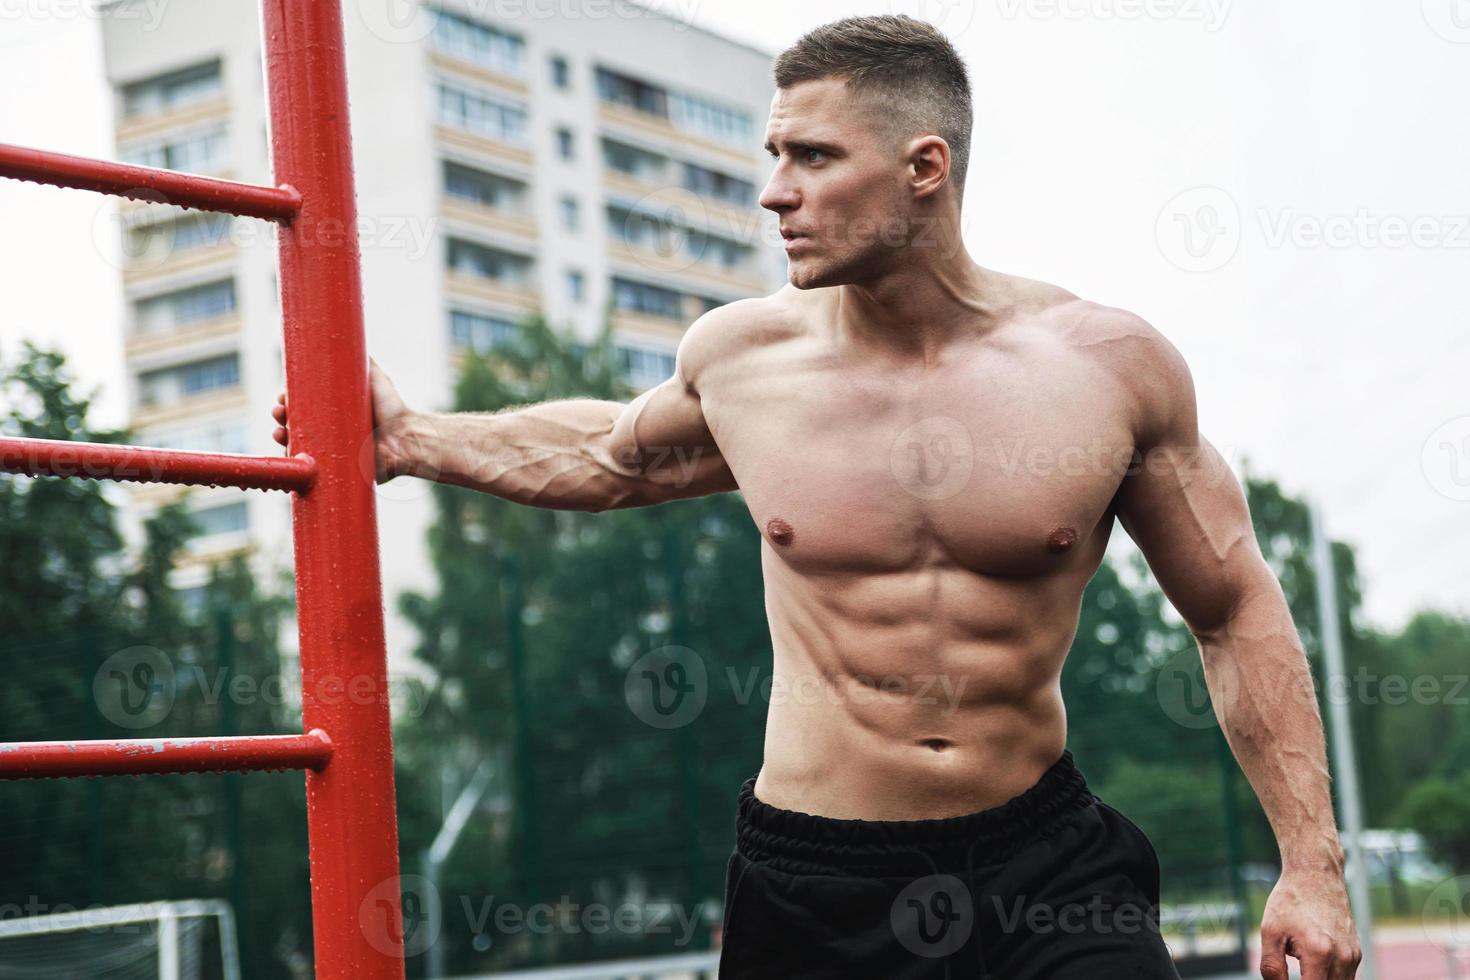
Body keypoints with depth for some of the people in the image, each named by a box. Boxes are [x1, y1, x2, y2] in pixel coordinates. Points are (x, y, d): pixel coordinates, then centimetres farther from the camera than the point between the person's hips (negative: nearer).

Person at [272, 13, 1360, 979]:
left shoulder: (1109, 364, -6)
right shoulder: (739, 357, -1)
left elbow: (1237, 615, 3)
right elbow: (610, 454, 24)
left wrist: (1312, 862, 0)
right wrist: (409, 439, 22)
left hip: (1048, 867, -1)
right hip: (814, 881, 1)